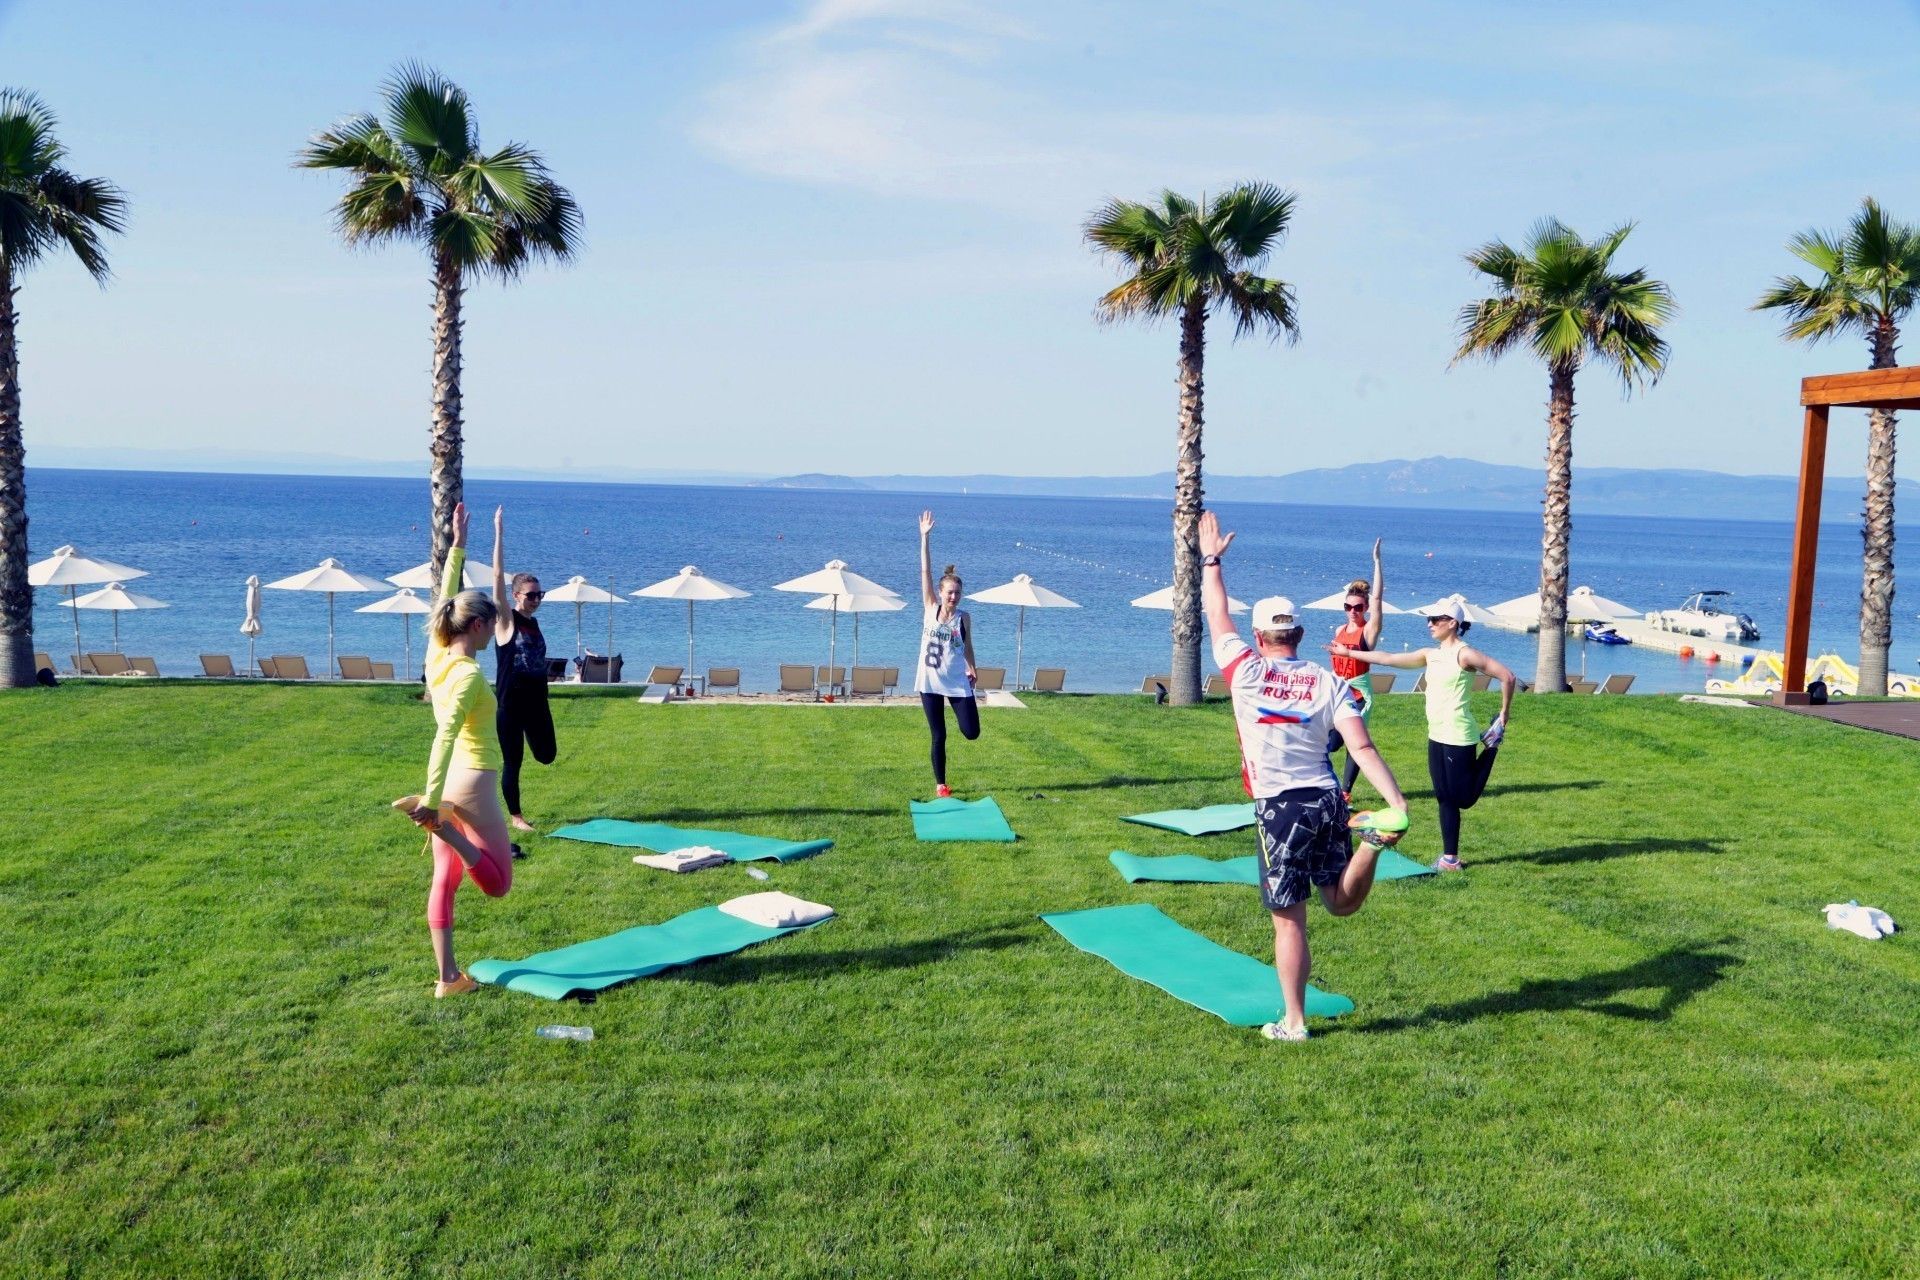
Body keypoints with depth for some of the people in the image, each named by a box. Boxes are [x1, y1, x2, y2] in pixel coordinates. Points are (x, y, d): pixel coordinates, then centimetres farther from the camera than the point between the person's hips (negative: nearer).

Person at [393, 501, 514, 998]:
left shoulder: (437, 656, 3)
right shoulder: (468, 674, -19)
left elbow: (446, 600, 16)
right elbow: (445, 736, -28)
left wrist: (457, 546, 20)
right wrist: (433, 800, -32)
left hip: (451, 781, 9)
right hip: (473, 784, -9)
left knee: (444, 880, 9)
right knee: (498, 883, 2)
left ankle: (448, 977, 13)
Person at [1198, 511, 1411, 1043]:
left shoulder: (1247, 672, -4)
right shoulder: (1329, 683, 2)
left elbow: (1218, 617, 10)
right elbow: (1362, 748, -8)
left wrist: (1210, 559, 22)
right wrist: (1398, 803, -10)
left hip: (1279, 806, -3)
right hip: (1327, 800, 3)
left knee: (1289, 919, 3)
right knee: (1342, 902, 18)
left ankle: (1293, 1023, 9)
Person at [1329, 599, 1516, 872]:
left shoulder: (1464, 654, -12)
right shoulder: (1431, 655, 11)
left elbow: (1507, 676, -15)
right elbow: (1388, 659, 17)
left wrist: (1504, 714, -10)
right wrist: (1348, 653, 18)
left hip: (1458, 737, -8)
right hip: (1436, 737, 8)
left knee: (1463, 799, -1)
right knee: (1445, 798, 9)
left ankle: (1490, 748, 17)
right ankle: (1450, 859, 14)